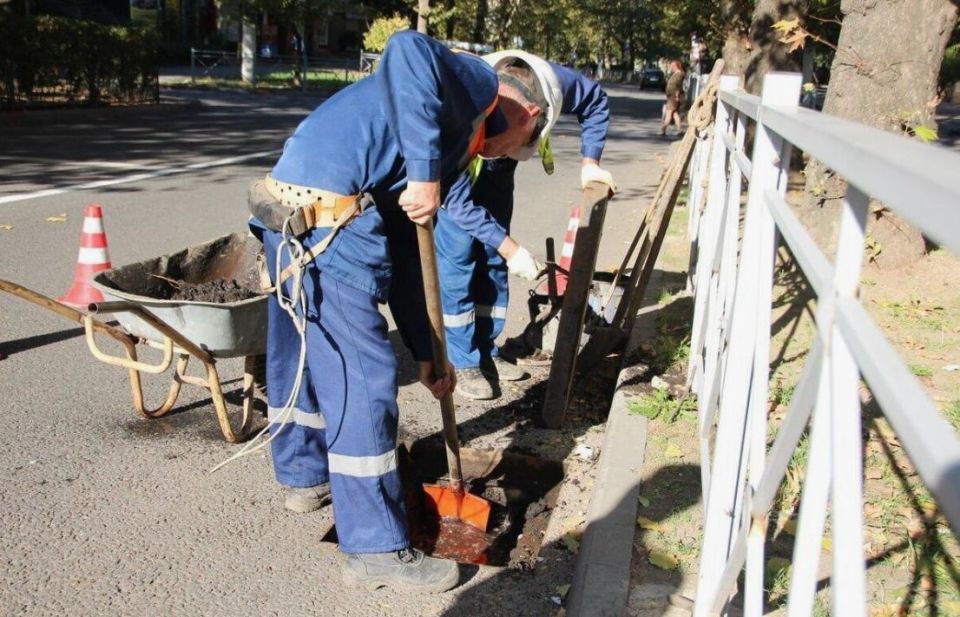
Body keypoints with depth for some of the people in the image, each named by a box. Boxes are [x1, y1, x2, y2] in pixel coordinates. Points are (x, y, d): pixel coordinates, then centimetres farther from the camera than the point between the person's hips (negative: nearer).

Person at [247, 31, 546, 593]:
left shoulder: (451, 152, 25)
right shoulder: (477, 84, 3)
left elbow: (405, 258, 23)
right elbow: (409, 50, -22)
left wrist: (426, 356, 23)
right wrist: (424, 172, -20)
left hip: (288, 210, 10)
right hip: (326, 215, -10)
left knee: (302, 351, 26)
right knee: (363, 376, -2)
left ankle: (304, 475, 49)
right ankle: (377, 550, 10)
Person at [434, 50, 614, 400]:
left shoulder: (552, 83, -32)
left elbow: (596, 101, -8)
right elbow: (458, 200, -34)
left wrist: (590, 163, -13)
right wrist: (511, 249, -35)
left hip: (497, 171, 5)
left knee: (493, 261, 7)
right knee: (458, 260, -12)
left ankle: (485, 351, 18)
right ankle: (460, 362, -2)